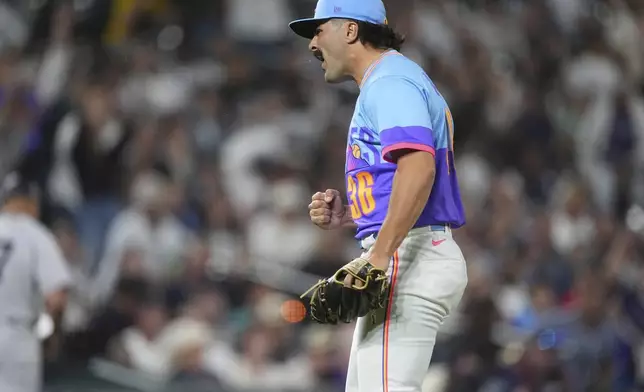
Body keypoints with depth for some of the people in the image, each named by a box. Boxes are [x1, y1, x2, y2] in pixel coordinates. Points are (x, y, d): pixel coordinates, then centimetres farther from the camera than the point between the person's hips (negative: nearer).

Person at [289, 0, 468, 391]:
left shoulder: (389, 81, -9)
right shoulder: (396, 81, 25)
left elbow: (418, 168, -26)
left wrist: (377, 258, -31)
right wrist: (347, 215, 13)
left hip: (408, 257, -11)